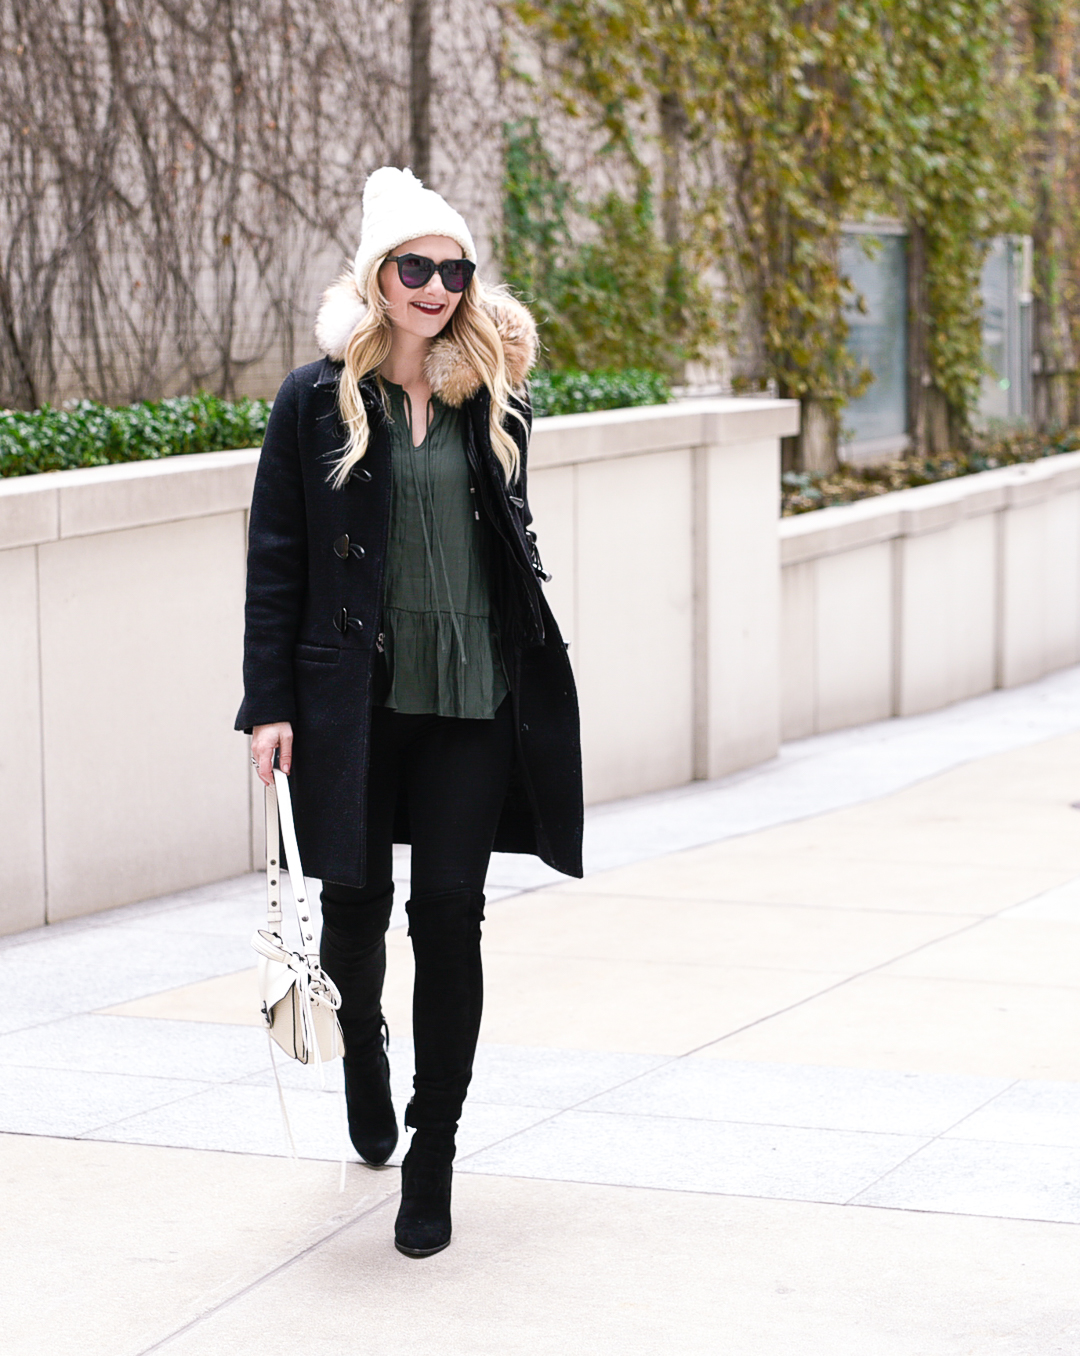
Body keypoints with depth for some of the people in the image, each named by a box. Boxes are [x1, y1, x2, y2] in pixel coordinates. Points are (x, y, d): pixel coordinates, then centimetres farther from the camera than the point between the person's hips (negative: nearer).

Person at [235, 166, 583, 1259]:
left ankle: (432, 1155, 6)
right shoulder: (318, 401, 0)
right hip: (354, 697, -1)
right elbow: (275, 563, -1)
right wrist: (269, 703, -6)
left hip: (473, 695, 1)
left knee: (449, 913, -3)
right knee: (354, 901, 8)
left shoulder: (491, 399, 8)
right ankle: (363, 1051, 42)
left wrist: (536, 663, 14)